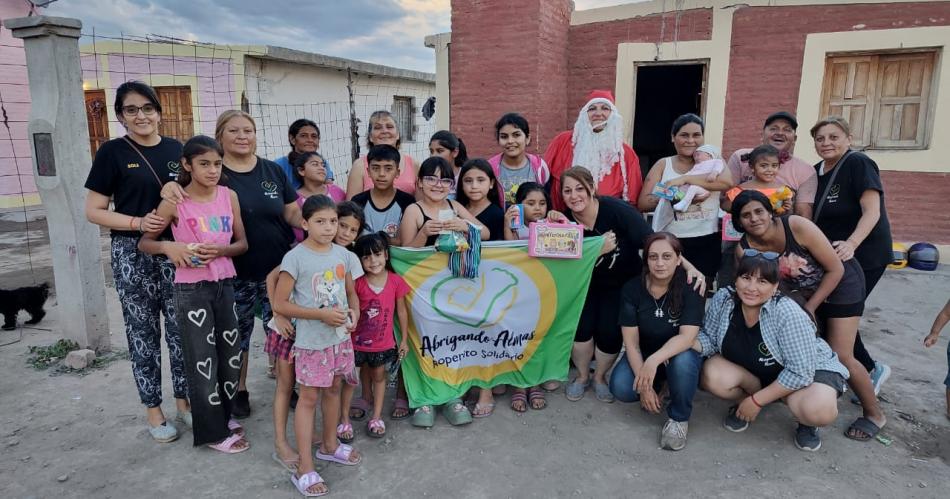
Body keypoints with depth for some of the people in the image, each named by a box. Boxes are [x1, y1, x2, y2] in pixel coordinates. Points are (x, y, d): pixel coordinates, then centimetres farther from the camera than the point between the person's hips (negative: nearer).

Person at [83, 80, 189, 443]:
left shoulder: (176, 150, 7)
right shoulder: (113, 152, -3)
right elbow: (93, 211, -4)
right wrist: (138, 223, -17)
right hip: (133, 255, -3)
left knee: (180, 328, 9)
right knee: (143, 333, 7)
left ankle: (183, 401, 26)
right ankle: (154, 411, 21)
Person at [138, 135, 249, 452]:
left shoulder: (229, 196, 0)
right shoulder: (174, 202, -10)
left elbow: (242, 243, 4)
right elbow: (144, 243, -2)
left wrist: (220, 251, -16)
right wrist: (168, 246, -23)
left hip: (225, 284, 5)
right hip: (191, 289, -4)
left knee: (231, 354, 13)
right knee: (202, 358, 4)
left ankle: (223, 415, 34)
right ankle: (213, 431, 17)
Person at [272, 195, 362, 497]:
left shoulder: (343, 254, 2)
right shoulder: (295, 258, -16)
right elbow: (280, 304, -15)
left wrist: (355, 312, -8)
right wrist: (321, 314, -21)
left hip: (341, 337, 6)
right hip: (312, 341, -6)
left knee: (333, 389, 19)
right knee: (309, 397, 1)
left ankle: (329, 445, 39)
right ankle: (305, 468, 11)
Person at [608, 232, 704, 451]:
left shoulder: (690, 288, -19)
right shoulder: (632, 289, -14)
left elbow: (687, 336, -30)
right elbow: (631, 341, -15)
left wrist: (654, 360, -46)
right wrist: (644, 384, -25)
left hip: (679, 353, -2)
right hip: (642, 355, 2)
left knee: (682, 361, -37)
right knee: (620, 388, -25)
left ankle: (679, 418, -9)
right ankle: (659, 386, 11)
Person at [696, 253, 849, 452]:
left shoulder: (788, 313, -31)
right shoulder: (723, 299, -19)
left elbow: (800, 371, -28)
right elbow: (709, 338, -6)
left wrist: (757, 400, -23)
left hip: (808, 370, -3)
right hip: (752, 372, 4)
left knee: (819, 411, -34)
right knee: (711, 374, -25)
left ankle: (805, 421, 4)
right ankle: (745, 402, 7)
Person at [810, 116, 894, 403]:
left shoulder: (858, 164, -15)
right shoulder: (816, 171, 8)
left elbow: (872, 211, -23)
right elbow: (812, 216, 16)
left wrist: (851, 243, -37)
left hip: (864, 255, -8)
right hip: (830, 256, 8)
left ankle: (870, 371, 14)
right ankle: (870, 370, 26)